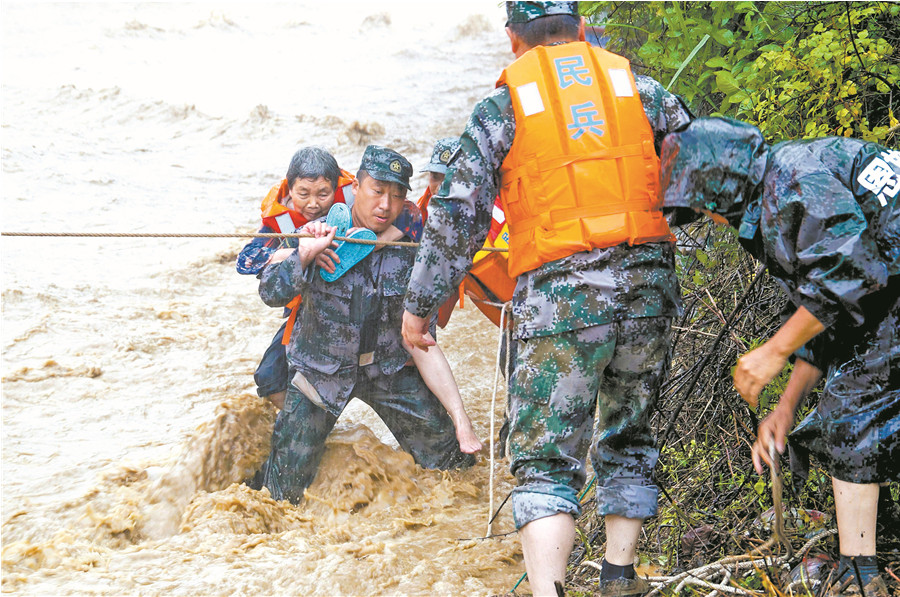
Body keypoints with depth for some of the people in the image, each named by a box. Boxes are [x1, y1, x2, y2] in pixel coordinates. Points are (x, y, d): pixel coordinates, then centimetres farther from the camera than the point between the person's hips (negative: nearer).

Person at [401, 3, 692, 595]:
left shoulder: (501, 109, 3)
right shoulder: (640, 90, 11)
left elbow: (456, 217, 2)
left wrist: (420, 304, 9)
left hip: (560, 296, -3)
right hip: (649, 285, 3)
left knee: (546, 459, 0)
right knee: (629, 437, 21)